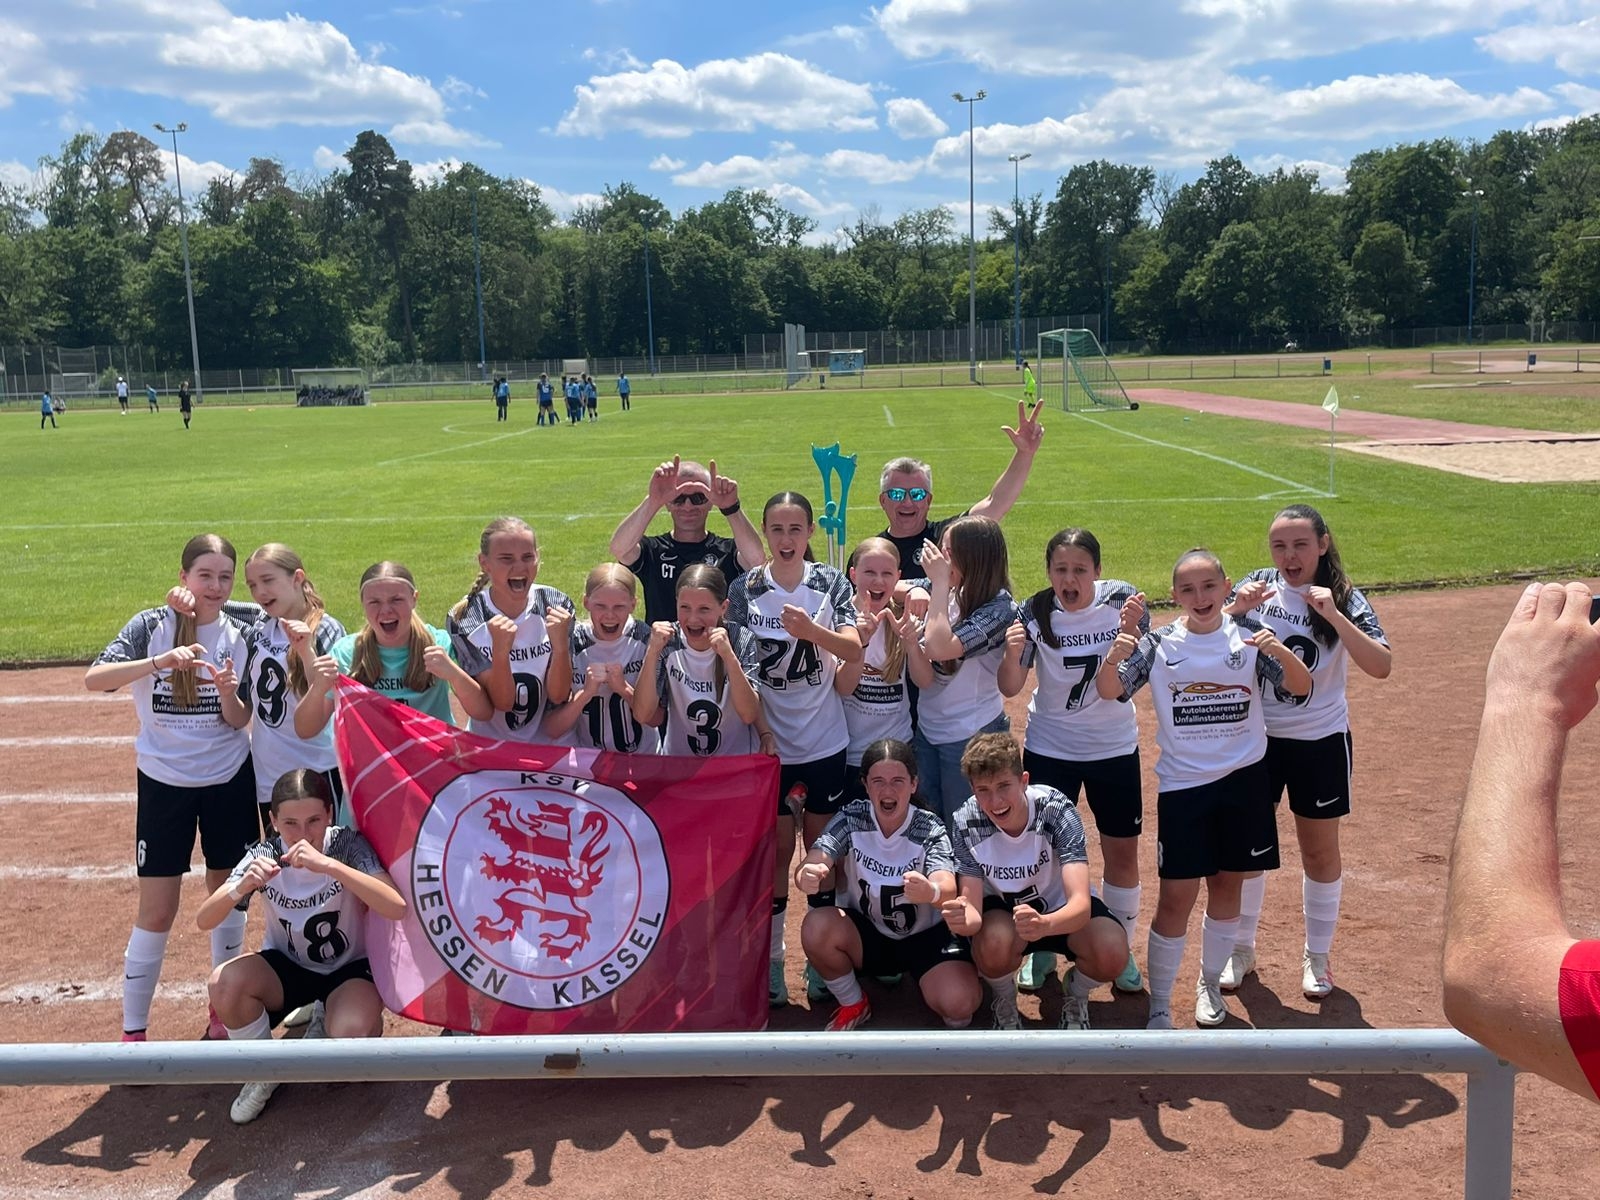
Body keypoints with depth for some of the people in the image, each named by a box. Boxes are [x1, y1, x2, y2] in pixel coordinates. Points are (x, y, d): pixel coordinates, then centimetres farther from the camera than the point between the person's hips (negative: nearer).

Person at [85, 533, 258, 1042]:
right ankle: (132, 1030, 13)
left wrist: (228, 693, -24)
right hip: (164, 782, -2)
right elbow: (94, 679, -24)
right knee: (157, 910, -1)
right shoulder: (151, 626, -9)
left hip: (229, 780, 3)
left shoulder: (239, 634, -1)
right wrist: (160, 662, -37)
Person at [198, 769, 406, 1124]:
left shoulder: (348, 845, -22)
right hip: (287, 967, 3)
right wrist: (241, 888, -41)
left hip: (349, 968, -2)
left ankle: (324, 1033, 7)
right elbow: (204, 921, -19)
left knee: (353, 1031, -34)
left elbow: (397, 908, -37)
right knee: (223, 983, -28)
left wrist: (328, 864, -46)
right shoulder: (264, 856, -14)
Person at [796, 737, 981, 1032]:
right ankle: (853, 1004, 0)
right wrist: (807, 877, -53)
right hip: (866, 933, 2)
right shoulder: (850, 819, -15)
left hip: (926, 936, -2)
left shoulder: (930, 829, -19)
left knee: (960, 1002, -29)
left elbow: (948, 888, -36)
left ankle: (954, 1017, 11)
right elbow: (811, 865, -27)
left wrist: (931, 892, -62)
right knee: (816, 927, -29)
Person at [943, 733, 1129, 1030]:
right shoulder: (965, 823, -25)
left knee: (1111, 952, -30)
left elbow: (1081, 903, -38)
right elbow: (972, 909, -24)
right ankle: (1004, 1004, 2)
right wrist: (963, 919, -50)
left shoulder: (1056, 810, -29)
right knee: (993, 944, -35)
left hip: (1060, 906, 0)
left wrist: (1044, 924, -60)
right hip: (1002, 907, 0)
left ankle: (1076, 999, 7)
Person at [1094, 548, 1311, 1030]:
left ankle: (1210, 984, 34)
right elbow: (1108, 691, -13)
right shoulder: (1158, 644, -6)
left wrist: (1281, 652, -31)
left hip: (1243, 777, 2)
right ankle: (1159, 1007, 11)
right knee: (1176, 897, -2)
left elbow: (1301, 687, -10)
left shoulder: (1249, 636, -4)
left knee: (1227, 883, 13)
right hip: (1182, 783, -2)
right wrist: (1116, 653, -34)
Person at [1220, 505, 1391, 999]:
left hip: (1321, 741, -1)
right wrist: (1235, 610, -24)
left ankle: (1317, 956, 30)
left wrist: (1333, 615, -31)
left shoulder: (1344, 598, -10)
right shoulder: (1258, 586, -6)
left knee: (1320, 849, 11)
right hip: (1257, 736, 1)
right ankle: (1241, 948, 29)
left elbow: (1381, 667, -22)